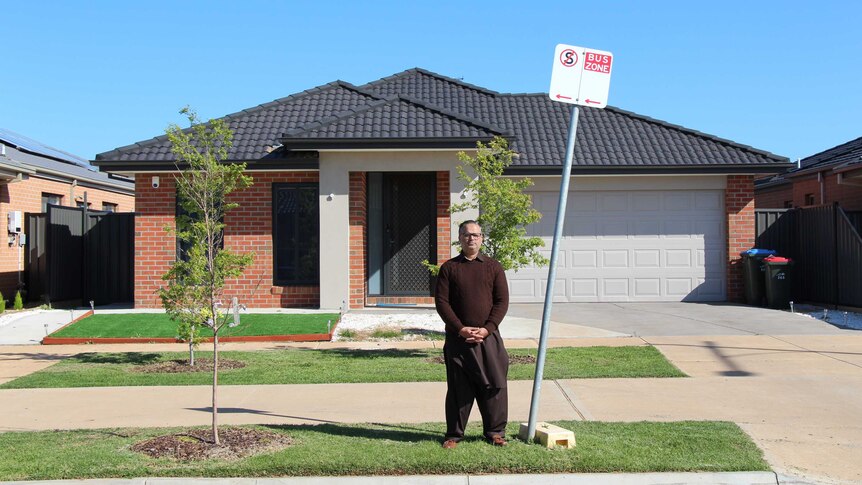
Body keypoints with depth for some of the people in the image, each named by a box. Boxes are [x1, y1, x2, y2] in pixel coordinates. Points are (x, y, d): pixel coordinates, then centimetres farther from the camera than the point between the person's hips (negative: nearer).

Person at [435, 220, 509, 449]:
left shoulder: (493, 267, 7)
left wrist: (487, 329, -10)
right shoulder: (449, 268, 5)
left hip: (488, 337, 1)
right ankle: (454, 434, 15)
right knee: (458, 387, 5)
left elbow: (502, 301, 2)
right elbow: (441, 302, -1)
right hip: (457, 338, -1)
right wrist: (460, 329, -12)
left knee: (493, 385, 4)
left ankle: (495, 431, 17)